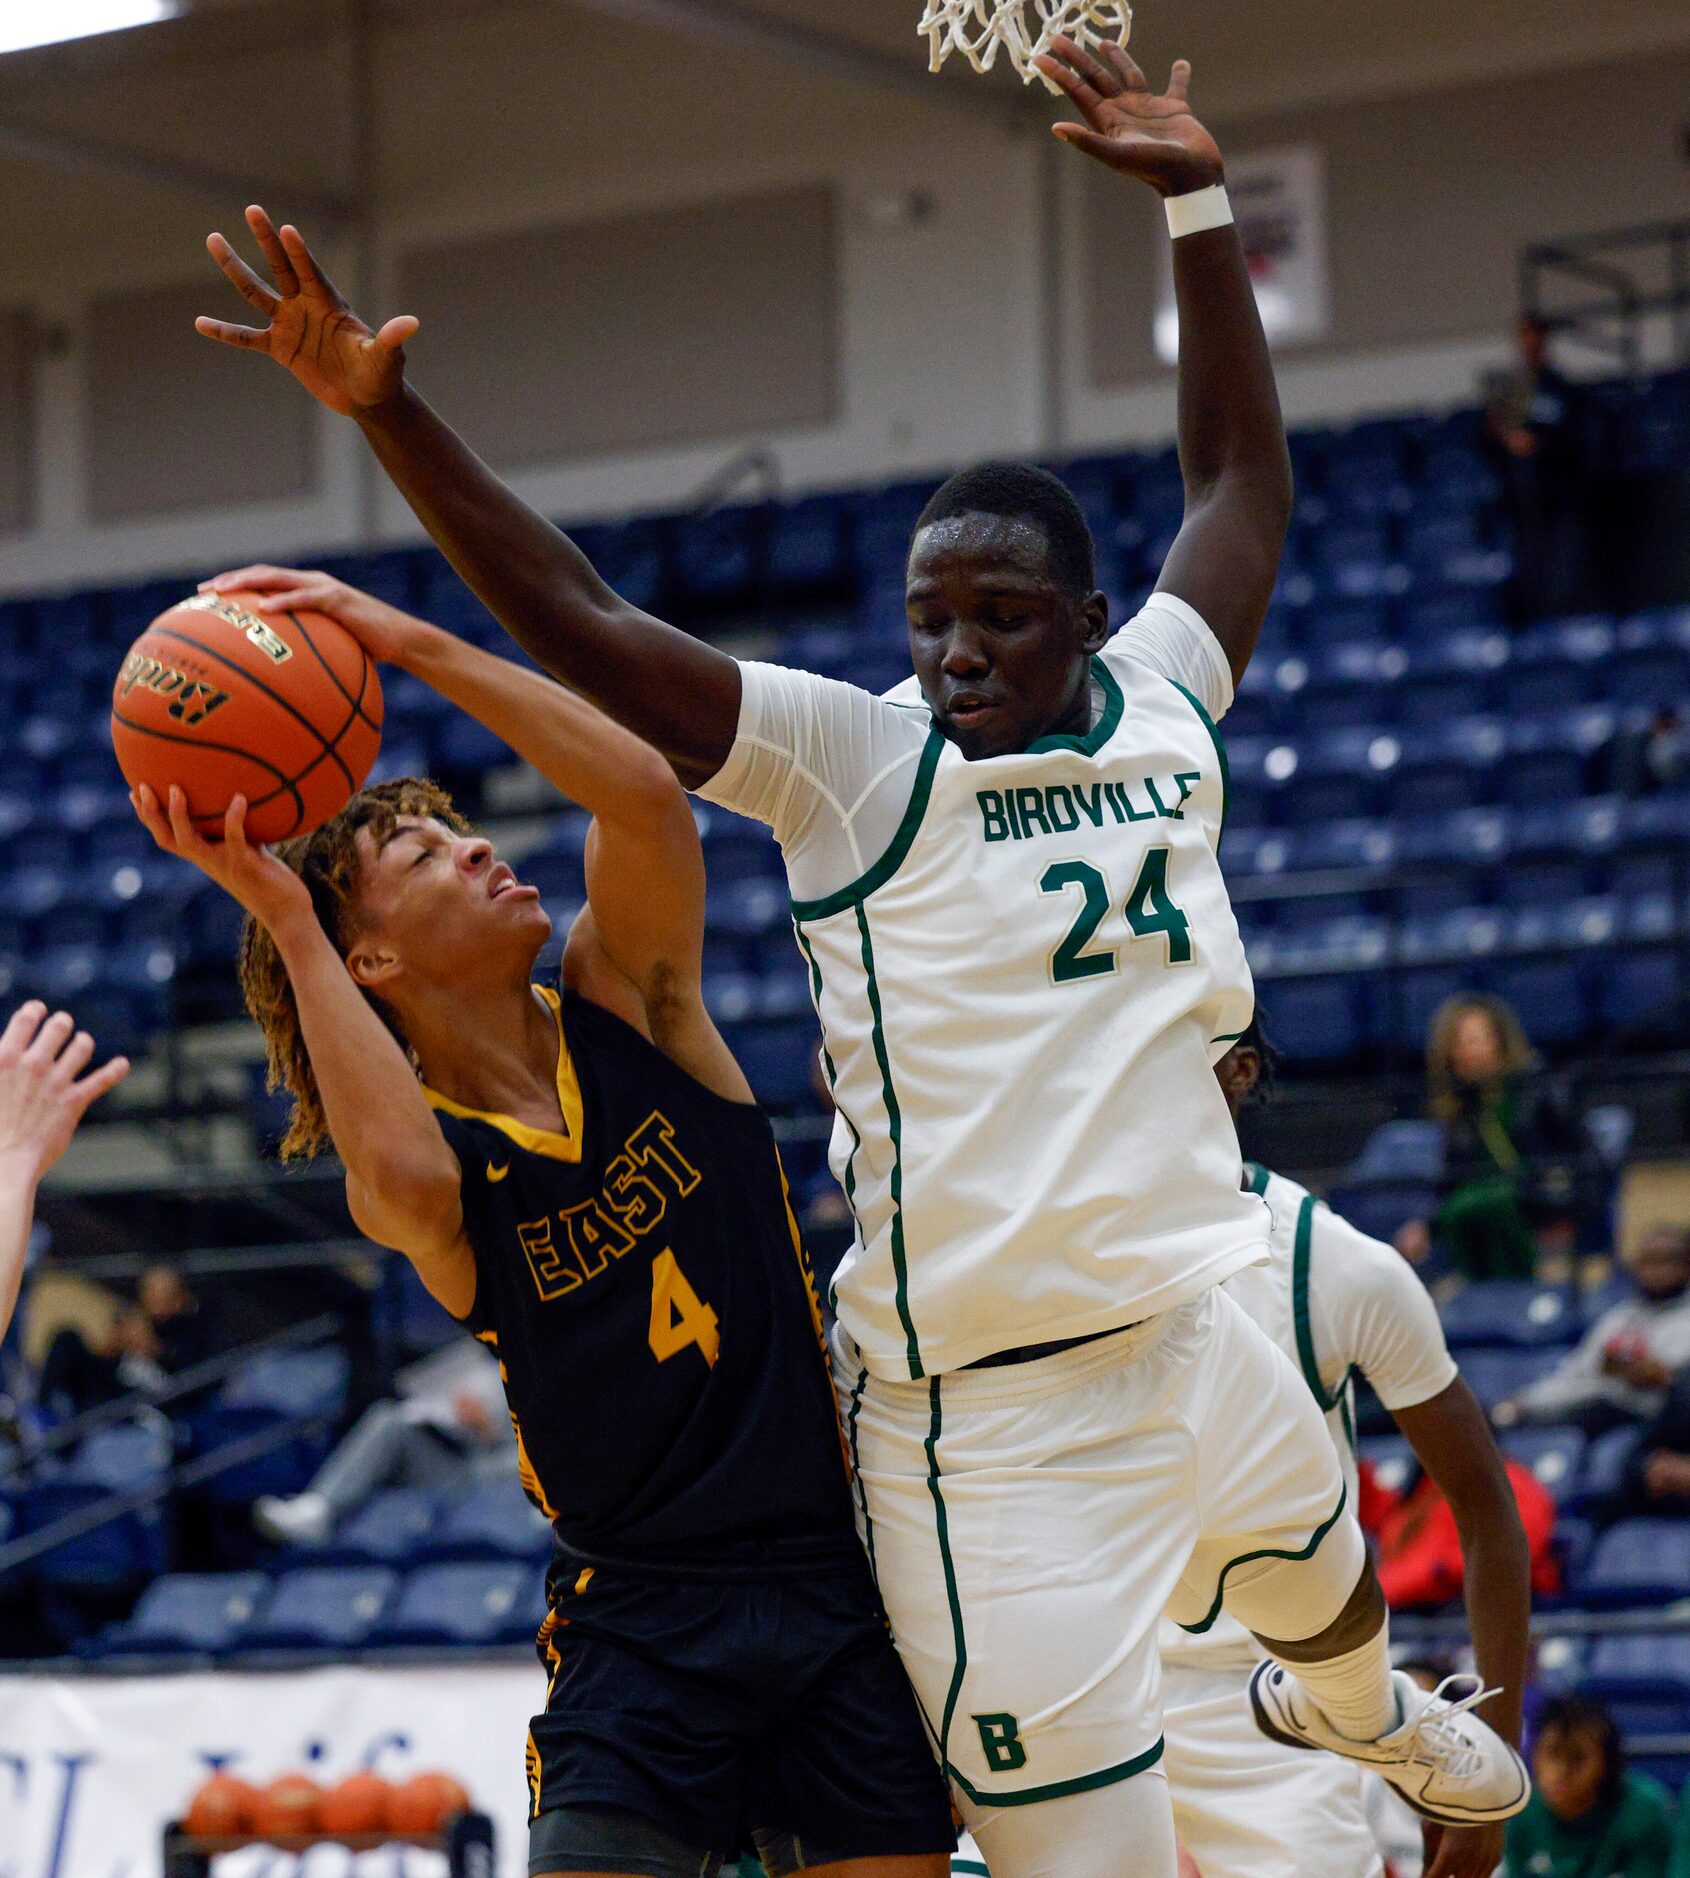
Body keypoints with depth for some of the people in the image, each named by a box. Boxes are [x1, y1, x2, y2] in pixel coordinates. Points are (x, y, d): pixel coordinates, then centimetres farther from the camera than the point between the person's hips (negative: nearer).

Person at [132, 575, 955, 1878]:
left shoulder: (623, 1004, 3)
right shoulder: (415, 1164, -4)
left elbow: (645, 791, -16)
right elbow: (406, 1177, -31)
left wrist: (412, 642, -18)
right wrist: (285, 922, -24)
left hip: (837, 1587, 2)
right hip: (642, 1622, -2)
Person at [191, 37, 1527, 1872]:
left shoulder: (1158, 704, 6)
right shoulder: (852, 759, -8)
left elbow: (1242, 479, 20)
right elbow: (581, 629, -17)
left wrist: (1197, 200, 17)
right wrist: (388, 414, -28)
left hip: (1192, 1340, 7)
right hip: (990, 1425, -6)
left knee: (1324, 1575, 35)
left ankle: (1357, 1710, 70)